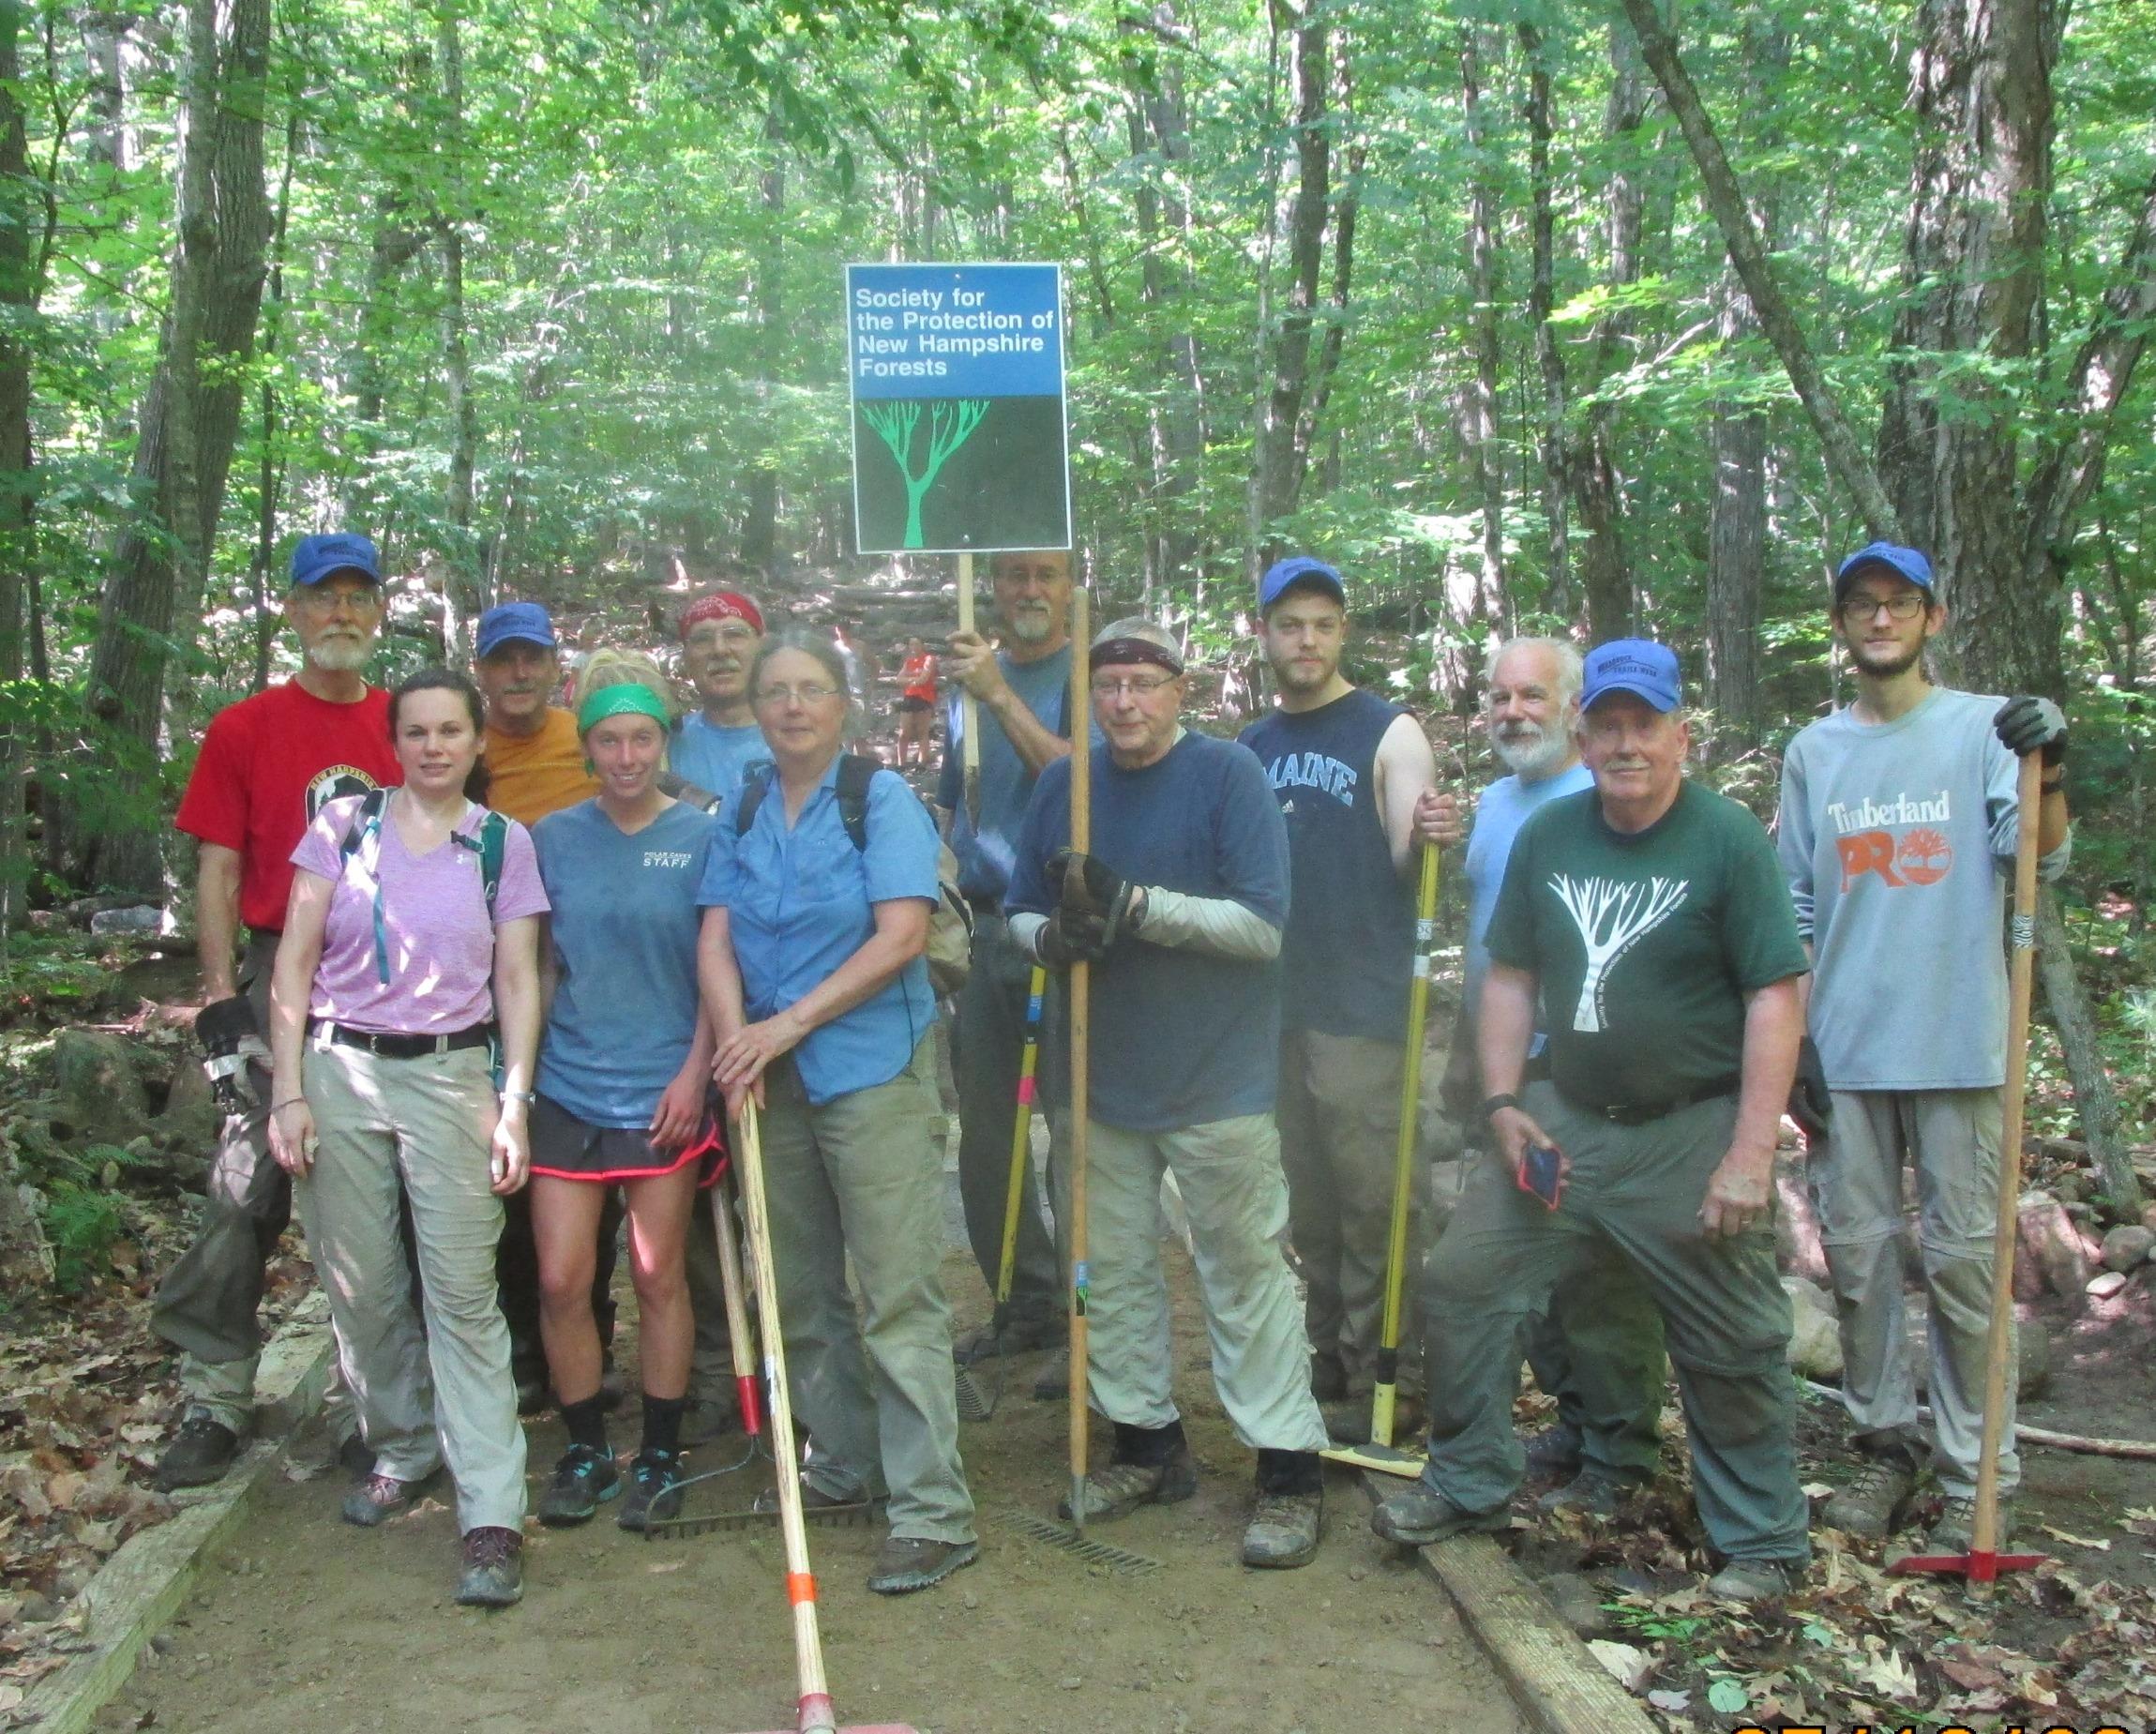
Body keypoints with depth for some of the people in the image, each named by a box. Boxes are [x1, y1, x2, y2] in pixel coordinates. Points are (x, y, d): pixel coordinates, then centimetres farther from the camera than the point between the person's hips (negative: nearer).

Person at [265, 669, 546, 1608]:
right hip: (341, 1070, 2)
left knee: (463, 1294, -7)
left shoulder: (504, 843, 5)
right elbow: (294, 962, 3)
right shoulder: (344, 825, 5)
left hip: (451, 1076, -1)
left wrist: (515, 1104, -3)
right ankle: (401, 1450, 29)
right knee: (360, 1285, 6)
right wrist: (288, 1091, -3)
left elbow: (518, 982, 4)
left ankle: (493, 1517, -6)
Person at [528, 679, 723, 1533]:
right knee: (560, 1280, 0)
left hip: (663, 1087, -2)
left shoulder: (701, 837, -2)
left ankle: (660, 1457, 19)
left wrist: (695, 1071, -8)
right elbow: (539, 966, 11)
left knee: (659, 1277, 5)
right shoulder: (554, 837, 5)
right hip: (566, 1086, 2)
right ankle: (584, 1451, 18)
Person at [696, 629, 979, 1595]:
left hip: (873, 1072, -6)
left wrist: (787, 1025, -14)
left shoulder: (881, 800, -5)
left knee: (898, 1295, -6)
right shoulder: (742, 815, 10)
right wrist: (734, 1041, -14)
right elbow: (716, 942, 4)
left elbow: (902, 937, -14)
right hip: (770, 1079, 6)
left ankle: (934, 1512, -2)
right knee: (799, 1289, 15)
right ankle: (842, 1462, 32)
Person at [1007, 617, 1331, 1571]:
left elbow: (1263, 923, -17)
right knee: (1111, 1269, 14)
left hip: (1218, 1078, -5)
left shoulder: (1227, 773, -11)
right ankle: (1147, 1444, 29)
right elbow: (1021, 911, 10)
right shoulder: (1064, 783, 5)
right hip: (1103, 1077, 6)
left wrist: (1137, 904, -25)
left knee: (1247, 1270, 1)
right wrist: (1056, 934, -14)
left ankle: (1290, 1470, 9)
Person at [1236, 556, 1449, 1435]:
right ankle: (1331, 1359, 25)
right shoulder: (1251, 748, 13)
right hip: (1272, 1000, 6)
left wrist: (1427, 840, -32)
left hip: (1362, 1003, -6)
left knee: (1374, 1197, -4)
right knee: (1308, 1201, 13)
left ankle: (1382, 1380, 4)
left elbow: (1407, 863, -11)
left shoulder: (1388, 733, -3)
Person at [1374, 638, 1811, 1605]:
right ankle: (1467, 1485, 22)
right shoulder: (1547, 836, 6)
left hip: (1692, 1135, -4)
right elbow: (1511, 976, 11)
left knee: (1733, 1350, 4)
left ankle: (1762, 1544, 22)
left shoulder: (1727, 841, -9)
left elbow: (1775, 997, -13)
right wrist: (1505, 1105, 0)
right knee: (1464, 1284, 3)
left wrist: (1750, 1154, -18)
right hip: (1565, 1123, 5)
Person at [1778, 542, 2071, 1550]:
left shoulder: (1983, 729, 2)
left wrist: (2047, 775, -30)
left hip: (1957, 1046, -3)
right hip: (1845, 1049, 4)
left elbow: (2039, 859, -11)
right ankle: (1884, 1445, 21)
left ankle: (1978, 1477, 6)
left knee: (1962, 1257, -1)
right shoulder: (1813, 752, 12)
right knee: (1857, 1253, 8)